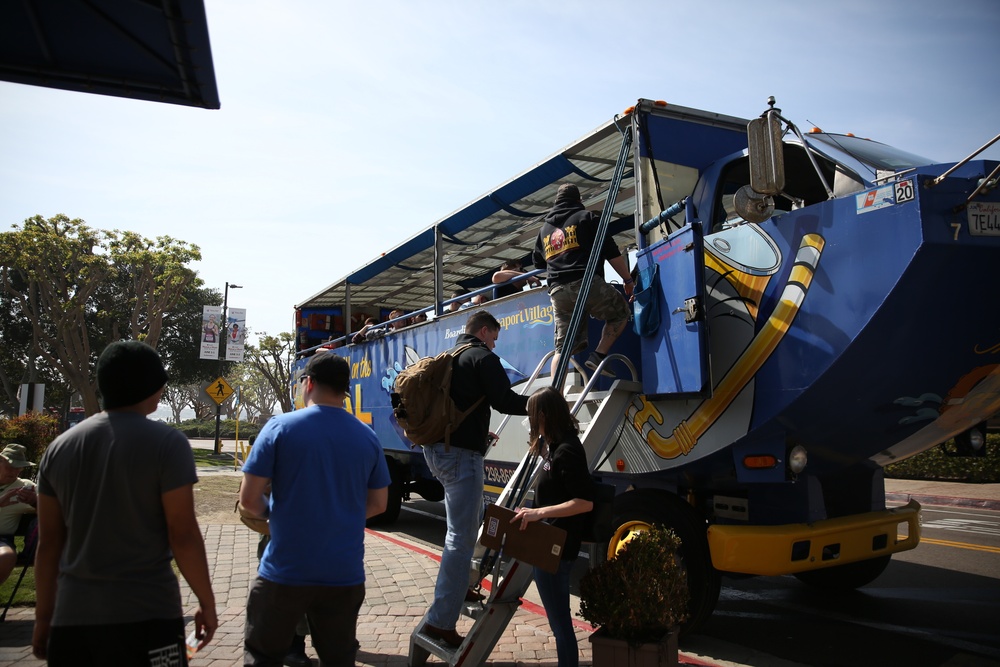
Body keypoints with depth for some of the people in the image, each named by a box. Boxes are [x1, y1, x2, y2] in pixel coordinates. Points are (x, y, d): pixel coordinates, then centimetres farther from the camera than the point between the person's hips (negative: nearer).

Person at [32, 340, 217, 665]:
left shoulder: (59, 447, 4)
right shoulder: (166, 442, -11)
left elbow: (49, 543, 7)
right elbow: (183, 535, -13)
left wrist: (43, 617, 16)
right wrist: (207, 603, -2)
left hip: (71, 617, 5)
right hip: (145, 617, -4)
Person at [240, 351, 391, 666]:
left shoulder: (280, 427, -10)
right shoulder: (367, 437, 1)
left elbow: (248, 500, -9)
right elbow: (378, 504, 9)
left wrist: (273, 513, 11)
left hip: (285, 572, -3)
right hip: (345, 575, 3)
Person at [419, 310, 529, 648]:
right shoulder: (483, 357, -7)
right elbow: (505, 401, -15)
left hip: (436, 448, 10)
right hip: (460, 454, -10)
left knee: (468, 521, 27)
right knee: (461, 537, -6)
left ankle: (461, 585, 35)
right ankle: (440, 621, -5)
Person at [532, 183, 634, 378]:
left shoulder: (545, 227, 24)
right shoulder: (585, 217, 9)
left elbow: (537, 261, 35)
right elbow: (611, 252, 2)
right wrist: (627, 279, 8)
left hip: (558, 292, 5)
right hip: (587, 283, -5)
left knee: (563, 346, 5)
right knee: (620, 312, 17)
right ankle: (599, 355, 2)